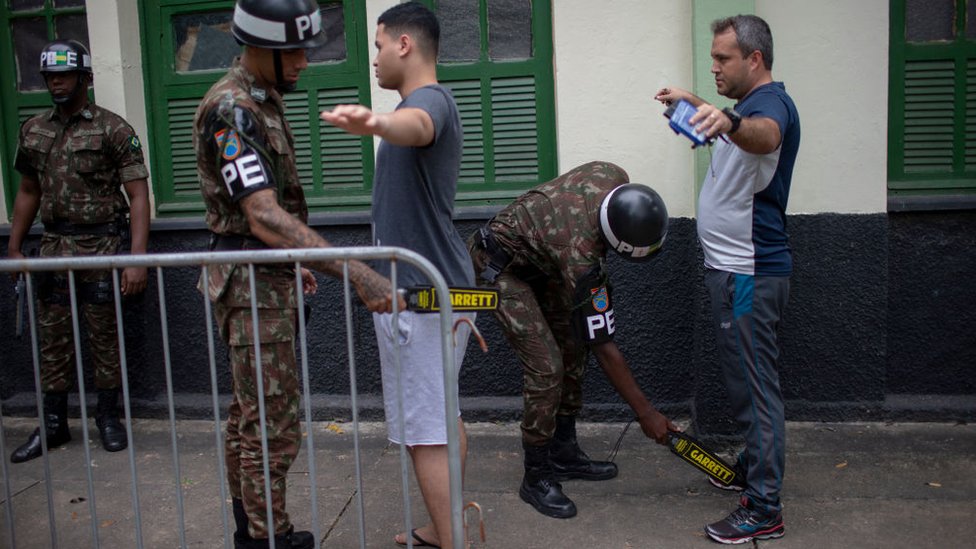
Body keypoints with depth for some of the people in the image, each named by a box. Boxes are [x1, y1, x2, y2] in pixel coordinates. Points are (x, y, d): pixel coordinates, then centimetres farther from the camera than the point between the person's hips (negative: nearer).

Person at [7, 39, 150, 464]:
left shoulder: (112, 129, -6)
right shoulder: (33, 131, 11)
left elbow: (138, 195, -10)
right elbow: (28, 192, 20)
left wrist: (137, 258, -17)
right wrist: (14, 248, 15)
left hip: (101, 246, -5)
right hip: (54, 247, 5)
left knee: (104, 337, 4)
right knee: (52, 338, 8)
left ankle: (108, 418, 19)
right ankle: (52, 425, 19)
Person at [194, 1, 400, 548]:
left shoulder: (263, 101, 13)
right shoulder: (232, 110, -19)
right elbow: (264, 217, -30)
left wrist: (292, 264, 25)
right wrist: (356, 272, -36)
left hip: (268, 278, 10)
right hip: (253, 285, -10)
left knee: (250, 416, 17)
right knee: (273, 428, -5)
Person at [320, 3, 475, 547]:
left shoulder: (430, 99, -18)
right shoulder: (434, 101, 16)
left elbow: (417, 125, -44)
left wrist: (376, 122, -66)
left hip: (419, 296, -11)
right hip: (440, 285, 11)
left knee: (425, 430, -6)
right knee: (443, 415, 19)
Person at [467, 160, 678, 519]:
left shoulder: (616, 178, -20)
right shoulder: (579, 255, -37)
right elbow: (603, 347, -28)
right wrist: (645, 413, -20)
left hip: (538, 257, 9)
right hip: (501, 267, -9)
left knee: (573, 348, 8)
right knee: (546, 368, -16)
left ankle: (564, 454, 21)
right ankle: (536, 478, 0)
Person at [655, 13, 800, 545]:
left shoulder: (771, 101, -16)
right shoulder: (751, 105, 16)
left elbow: (764, 136, -42)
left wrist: (729, 123, -61)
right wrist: (694, 103, 39)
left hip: (750, 273, -11)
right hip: (733, 267, 11)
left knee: (755, 385, -8)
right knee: (744, 377, 22)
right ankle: (754, 465, 38)